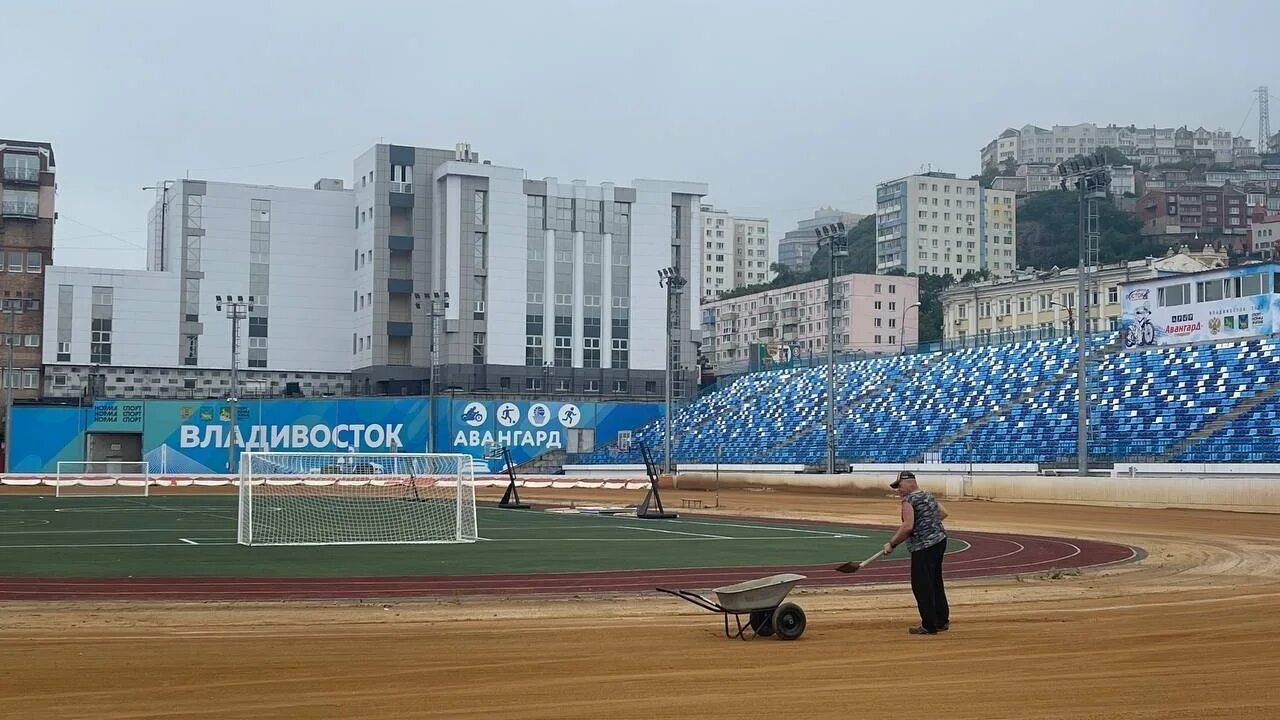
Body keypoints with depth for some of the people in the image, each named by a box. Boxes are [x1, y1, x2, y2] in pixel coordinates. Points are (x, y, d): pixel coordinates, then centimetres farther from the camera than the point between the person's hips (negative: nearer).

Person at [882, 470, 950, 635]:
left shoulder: (909, 500, -14)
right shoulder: (929, 496, 12)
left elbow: (907, 526, -22)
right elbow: (943, 512, 21)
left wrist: (892, 544, -16)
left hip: (923, 547, -9)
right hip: (940, 540, 10)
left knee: (921, 586, -1)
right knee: (935, 583, 20)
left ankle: (929, 626, 3)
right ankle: (942, 620, 30)